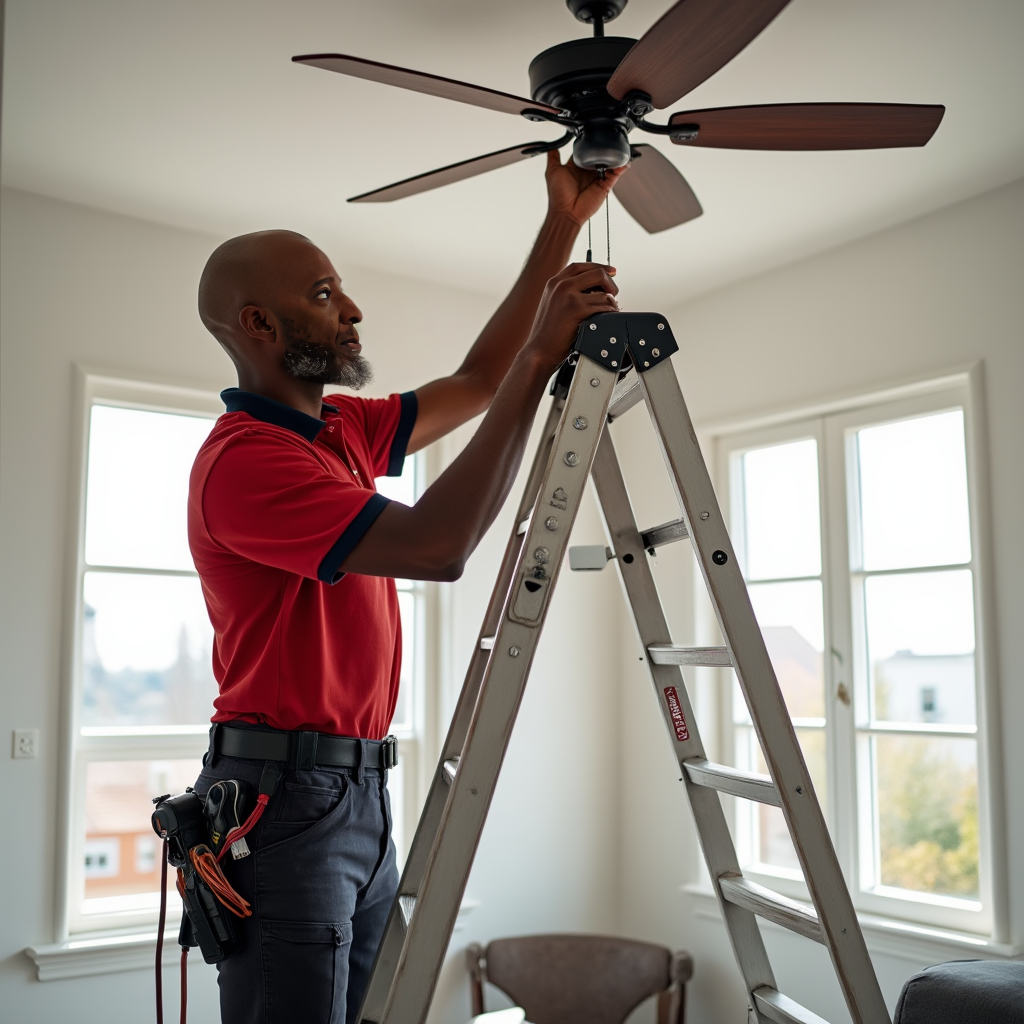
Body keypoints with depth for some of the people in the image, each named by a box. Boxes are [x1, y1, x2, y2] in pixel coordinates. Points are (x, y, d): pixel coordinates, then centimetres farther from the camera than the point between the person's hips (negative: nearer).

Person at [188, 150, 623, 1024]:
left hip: (360, 790, 9)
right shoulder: (244, 459, -18)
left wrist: (561, 229, 15)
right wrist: (542, 357, -25)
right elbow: (438, 545, -28)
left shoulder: (340, 430, 12)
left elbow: (473, 383, 18)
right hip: (286, 796, -9)